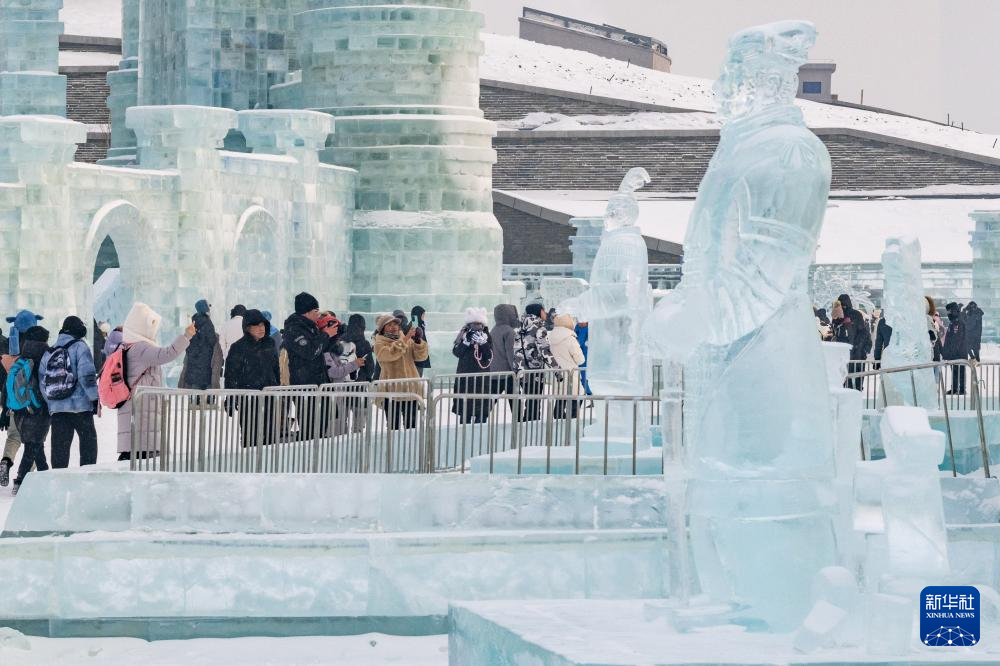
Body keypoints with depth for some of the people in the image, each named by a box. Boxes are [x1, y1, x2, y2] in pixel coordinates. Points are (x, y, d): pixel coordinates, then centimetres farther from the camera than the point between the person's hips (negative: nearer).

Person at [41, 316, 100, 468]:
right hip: (80, 405, -5)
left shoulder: (49, 353, 14)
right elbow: (87, 376, -12)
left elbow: (42, 382, 14)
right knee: (88, 439, 5)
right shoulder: (79, 347, -4)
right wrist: (95, 399, -6)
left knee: (60, 445, 5)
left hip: (56, 408, 5)